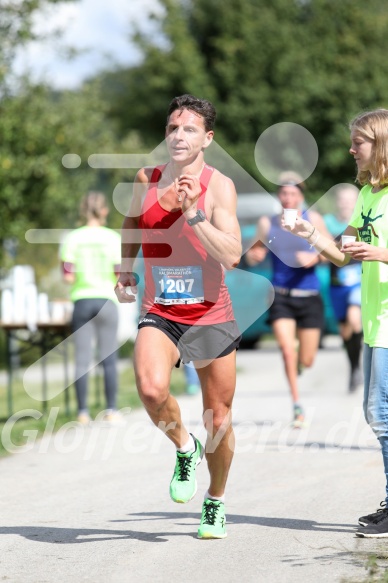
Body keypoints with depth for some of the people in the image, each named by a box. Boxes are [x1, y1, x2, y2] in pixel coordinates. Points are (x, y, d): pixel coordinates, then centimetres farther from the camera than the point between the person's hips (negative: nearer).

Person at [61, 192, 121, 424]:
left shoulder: (72, 238, -1)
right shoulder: (112, 237, -4)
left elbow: (68, 276, -4)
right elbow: (120, 275, -6)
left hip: (82, 300, 1)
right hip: (106, 300, -1)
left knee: (82, 359, 3)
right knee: (109, 359, 5)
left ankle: (83, 411, 1)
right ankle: (111, 410, 5)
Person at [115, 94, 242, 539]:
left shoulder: (219, 185, -10)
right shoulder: (146, 179, 2)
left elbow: (231, 256, -21)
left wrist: (193, 213, -28)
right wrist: (126, 269, 16)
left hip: (211, 315, -1)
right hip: (159, 314, 2)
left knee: (218, 419, 8)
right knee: (151, 390, -29)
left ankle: (215, 502, 34)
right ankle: (184, 449, 2)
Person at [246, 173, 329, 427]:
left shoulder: (313, 220, -1)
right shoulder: (267, 223, 2)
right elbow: (253, 255, 10)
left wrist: (315, 258, -15)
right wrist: (254, 255, -13)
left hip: (309, 297, 0)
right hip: (281, 296, 0)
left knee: (306, 361, 4)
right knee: (287, 349, -19)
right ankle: (297, 406, -5)